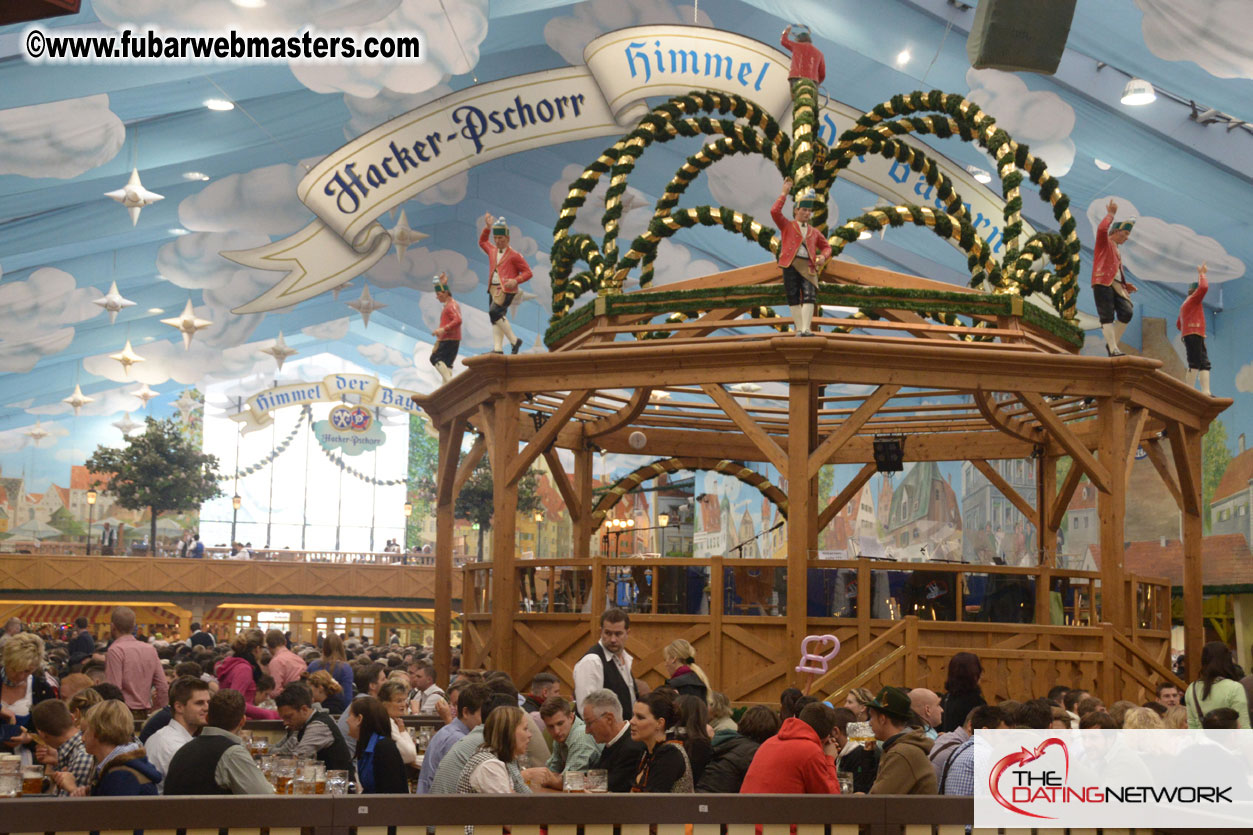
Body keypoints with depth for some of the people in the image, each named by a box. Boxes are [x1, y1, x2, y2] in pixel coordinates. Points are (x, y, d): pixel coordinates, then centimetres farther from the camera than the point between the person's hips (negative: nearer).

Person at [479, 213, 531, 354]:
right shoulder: (492, 251, 18)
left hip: (506, 289, -7)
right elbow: (482, 242, 39)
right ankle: (497, 349, -4)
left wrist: (515, 281, -18)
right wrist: (487, 227, 27)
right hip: (493, 289, 7)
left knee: (494, 312, -24)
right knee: (497, 318, 0)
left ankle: (514, 341, -17)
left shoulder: (514, 255, -2)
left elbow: (528, 272, -2)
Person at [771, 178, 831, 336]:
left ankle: (806, 329, -20)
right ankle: (799, 329, 2)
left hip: (808, 267, 2)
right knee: (794, 298, -3)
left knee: (809, 297, -14)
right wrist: (784, 193, -1)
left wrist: (823, 257, 5)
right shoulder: (787, 226, 13)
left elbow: (826, 247, 27)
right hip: (791, 264, -2)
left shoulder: (814, 232, 22)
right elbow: (774, 211, -3)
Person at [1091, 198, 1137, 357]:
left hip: (1116, 284, 8)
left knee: (1127, 312, -9)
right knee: (1107, 318, -11)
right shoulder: (1104, 242, 7)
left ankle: (1112, 343, -1)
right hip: (1103, 283, -8)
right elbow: (1102, 228, -16)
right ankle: (1113, 350, -17)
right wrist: (1111, 214, -6)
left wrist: (1125, 284, 15)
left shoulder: (1116, 250, 29)